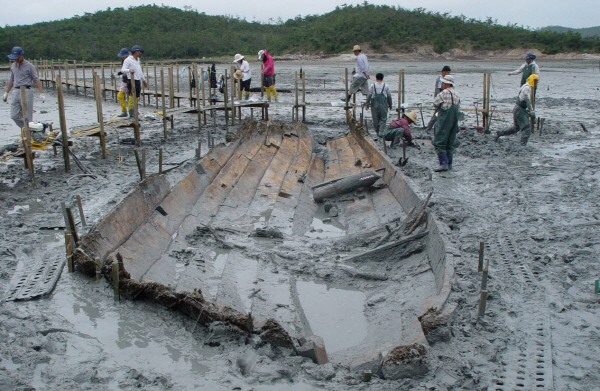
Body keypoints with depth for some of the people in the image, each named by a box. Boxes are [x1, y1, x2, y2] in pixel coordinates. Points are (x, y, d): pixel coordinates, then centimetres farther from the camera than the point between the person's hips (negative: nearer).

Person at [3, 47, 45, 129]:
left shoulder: (29, 66, -1)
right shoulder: (13, 66, 15)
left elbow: (36, 80, -2)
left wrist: (41, 93, -9)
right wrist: (6, 93, 24)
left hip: (26, 92, -6)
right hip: (16, 92, 6)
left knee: (27, 117, -5)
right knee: (14, 116, 0)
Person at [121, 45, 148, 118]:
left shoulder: (138, 59, 18)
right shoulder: (128, 60, -8)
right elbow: (123, 70, -18)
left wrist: (144, 80, 31)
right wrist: (129, 70, -38)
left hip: (138, 81, 9)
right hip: (131, 81, -9)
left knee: (137, 98, 10)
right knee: (132, 99, -11)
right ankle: (131, 115, -10)